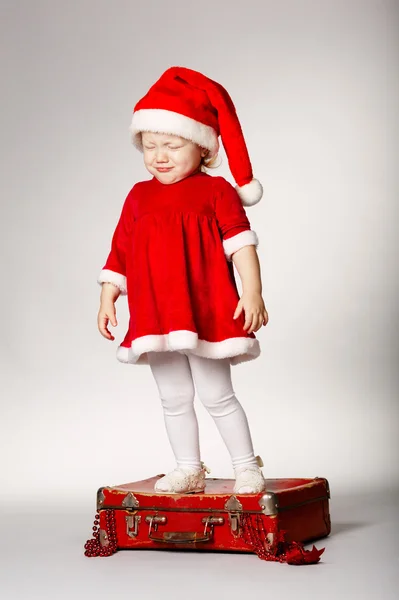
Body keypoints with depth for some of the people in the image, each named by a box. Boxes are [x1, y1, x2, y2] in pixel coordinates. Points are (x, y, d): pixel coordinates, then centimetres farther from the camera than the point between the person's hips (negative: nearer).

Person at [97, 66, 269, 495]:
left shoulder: (216, 191, -4)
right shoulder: (139, 196, 10)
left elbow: (241, 244, -8)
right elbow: (120, 252, 14)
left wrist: (253, 292, -17)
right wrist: (107, 299, 11)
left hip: (205, 312, -5)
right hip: (155, 318, 5)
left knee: (217, 396, 1)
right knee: (173, 400, 12)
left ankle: (247, 468, 15)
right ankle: (188, 469, 25)